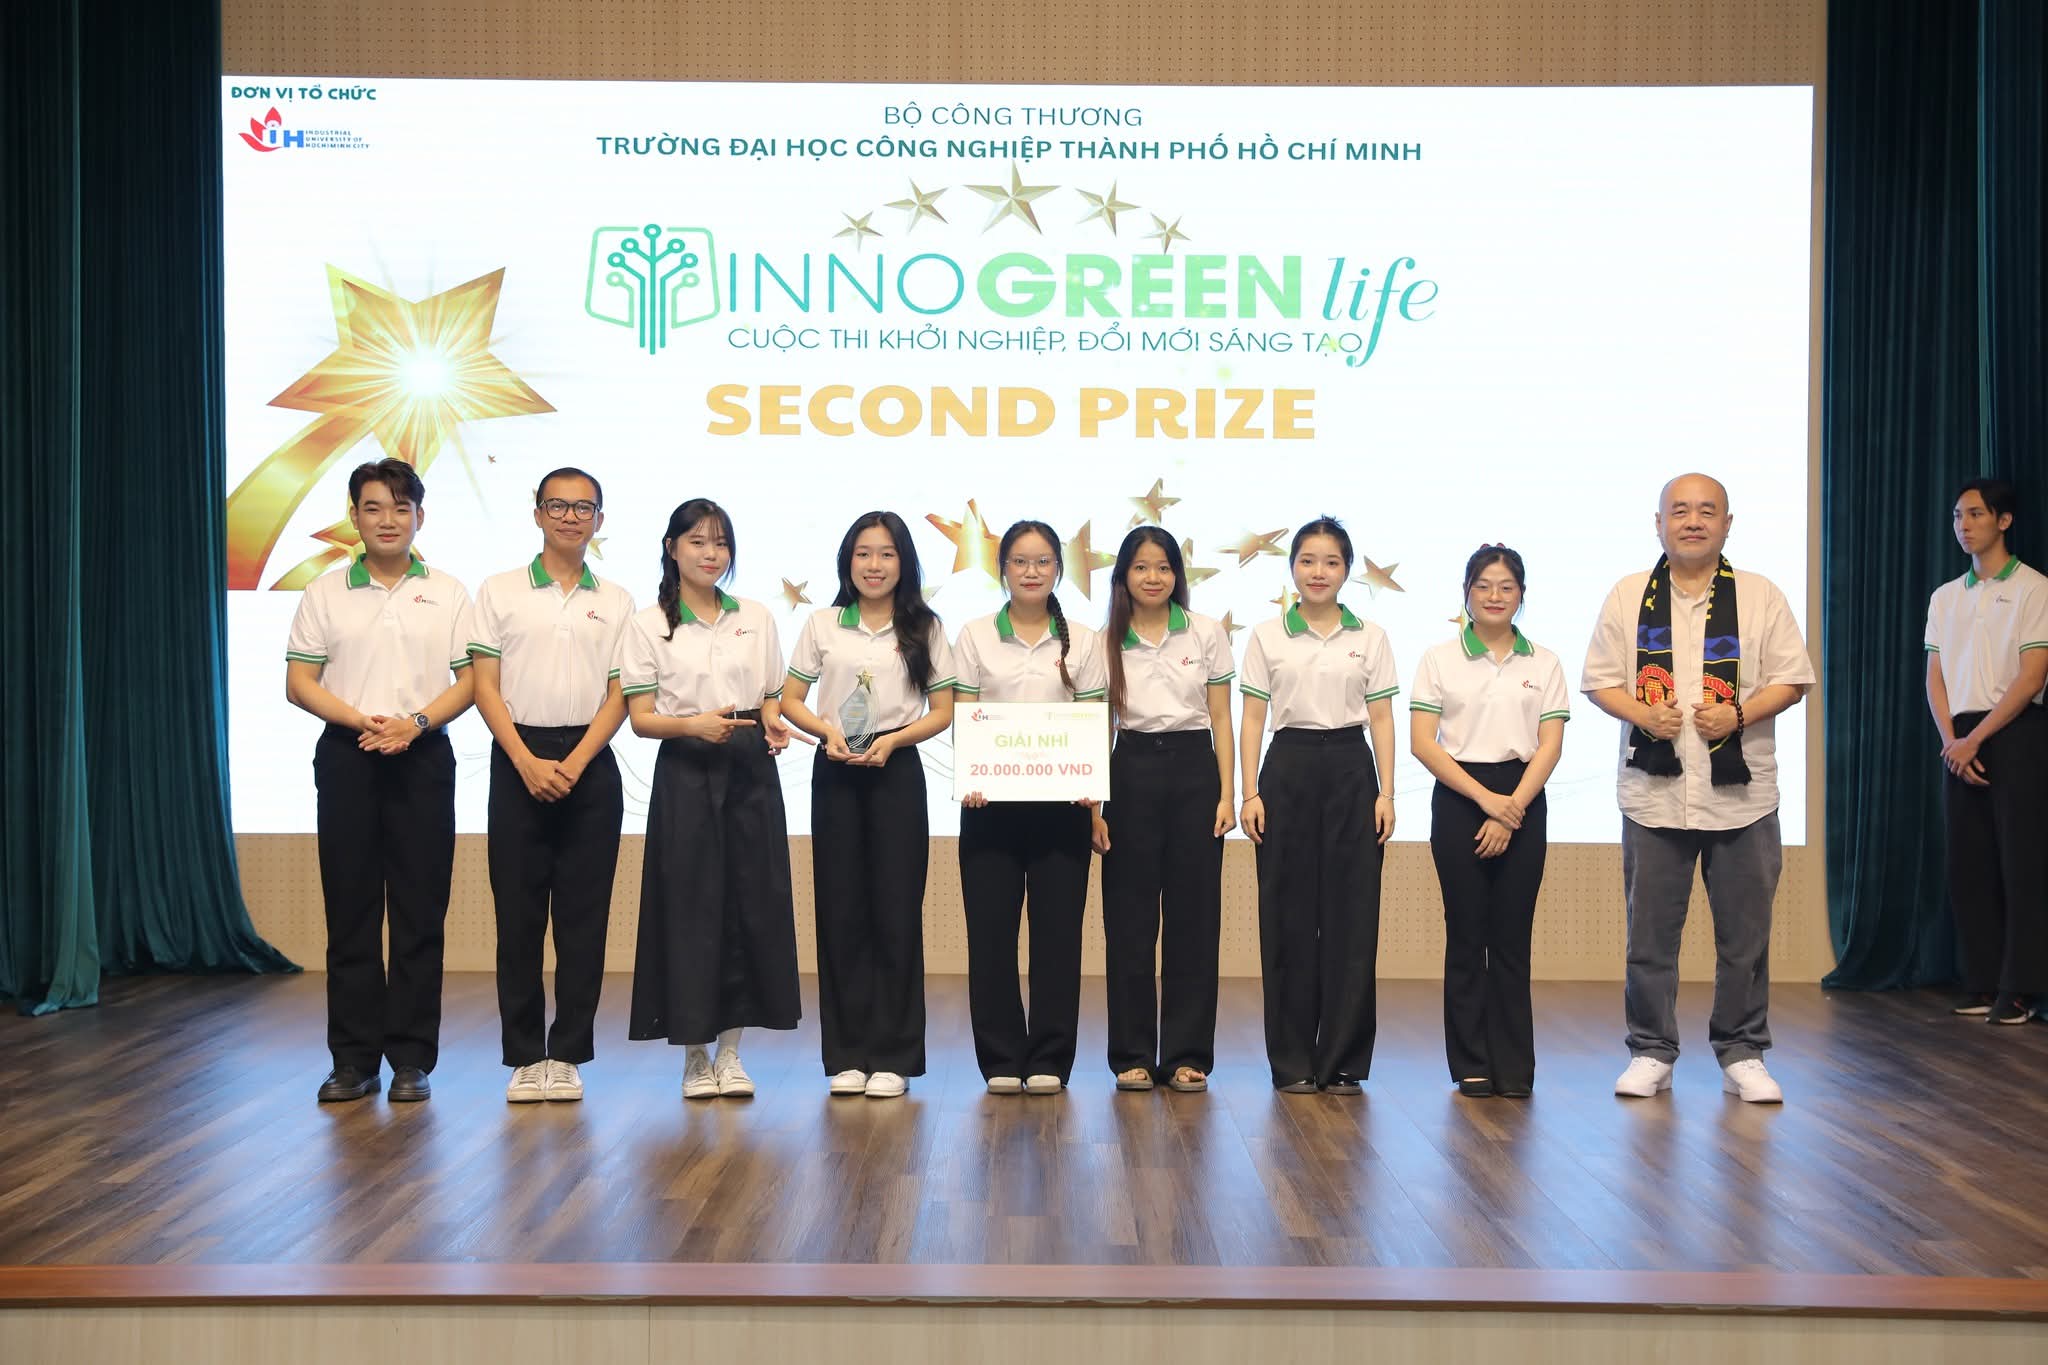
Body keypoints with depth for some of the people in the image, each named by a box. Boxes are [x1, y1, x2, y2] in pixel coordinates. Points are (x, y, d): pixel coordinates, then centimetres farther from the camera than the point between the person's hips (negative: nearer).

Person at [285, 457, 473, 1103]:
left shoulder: (448, 593, 8)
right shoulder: (325, 593, 8)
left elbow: (469, 680, 3)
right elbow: (299, 682, 3)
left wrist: (415, 722, -14)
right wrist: (360, 721, -13)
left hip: (423, 757, 0)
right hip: (346, 756, 0)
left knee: (419, 911, 0)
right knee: (350, 909, 1)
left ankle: (411, 1057, 6)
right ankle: (353, 1058, 8)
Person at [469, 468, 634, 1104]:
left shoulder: (615, 601, 9)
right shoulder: (500, 591, 6)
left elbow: (618, 696, 4)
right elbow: (485, 688, 0)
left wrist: (573, 764, -10)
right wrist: (529, 764, -11)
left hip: (590, 764, 1)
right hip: (517, 759, -1)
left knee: (584, 915, 1)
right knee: (518, 913, 0)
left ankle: (567, 1054, 8)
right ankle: (524, 1056, 7)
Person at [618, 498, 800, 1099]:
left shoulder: (757, 618, 11)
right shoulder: (650, 625, 2)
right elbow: (641, 718, -3)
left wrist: (774, 725, -8)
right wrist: (695, 723, -21)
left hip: (751, 771, 3)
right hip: (686, 774, -3)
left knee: (751, 903, 2)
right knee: (689, 905, -2)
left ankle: (730, 1052, 12)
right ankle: (695, 1055, 10)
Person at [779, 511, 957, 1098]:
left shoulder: (925, 629, 5)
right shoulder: (822, 625, 7)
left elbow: (942, 711, 3)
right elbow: (790, 699, 7)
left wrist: (892, 740, -13)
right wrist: (827, 730, -12)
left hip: (896, 770, -1)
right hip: (834, 771, 1)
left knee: (896, 908, -1)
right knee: (841, 908, 2)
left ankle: (892, 1056, 6)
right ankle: (846, 1055, 10)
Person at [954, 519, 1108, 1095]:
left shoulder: (1081, 641, 7)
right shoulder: (975, 637, 5)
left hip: (1059, 801, 0)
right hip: (990, 800, 0)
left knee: (1058, 928, 1)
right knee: (991, 928, 1)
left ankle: (1049, 1059, 10)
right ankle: (1001, 1059, 11)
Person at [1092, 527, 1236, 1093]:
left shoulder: (1207, 633, 5)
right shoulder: (1104, 643, 4)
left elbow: (1221, 719, 5)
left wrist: (1226, 794, -2)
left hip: (1194, 770, 0)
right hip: (1131, 774, 0)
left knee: (1194, 916, 2)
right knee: (1129, 918, 2)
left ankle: (1187, 1055, 11)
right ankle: (1133, 1056, 11)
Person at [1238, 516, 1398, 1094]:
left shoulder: (1370, 637, 7)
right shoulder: (1267, 636, 5)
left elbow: (1382, 721, 6)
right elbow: (1252, 720, 4)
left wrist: (1386, 794, -2)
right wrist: (1250, 793, -5)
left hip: (1350, 770, 1)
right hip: (1289, 769, 0)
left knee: (1350, 914, -1)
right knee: (1288, 915, 0)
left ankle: (1344, 1061, 8)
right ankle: (1292, 1062, 9)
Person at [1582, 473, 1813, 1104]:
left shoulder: (1760, 596, 4)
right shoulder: (1629, 596, 6)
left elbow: (1791, 679, 3)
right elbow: (1599, 680, 6)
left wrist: (1738, 713, -14)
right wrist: (1642, 714, -12)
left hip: (1741, 794, 0)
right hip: (1653, 792, 0)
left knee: (1744, 933, 5)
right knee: (1649, 932, 5)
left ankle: (1742, 1055, 17)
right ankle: (1651, 1053, 17)